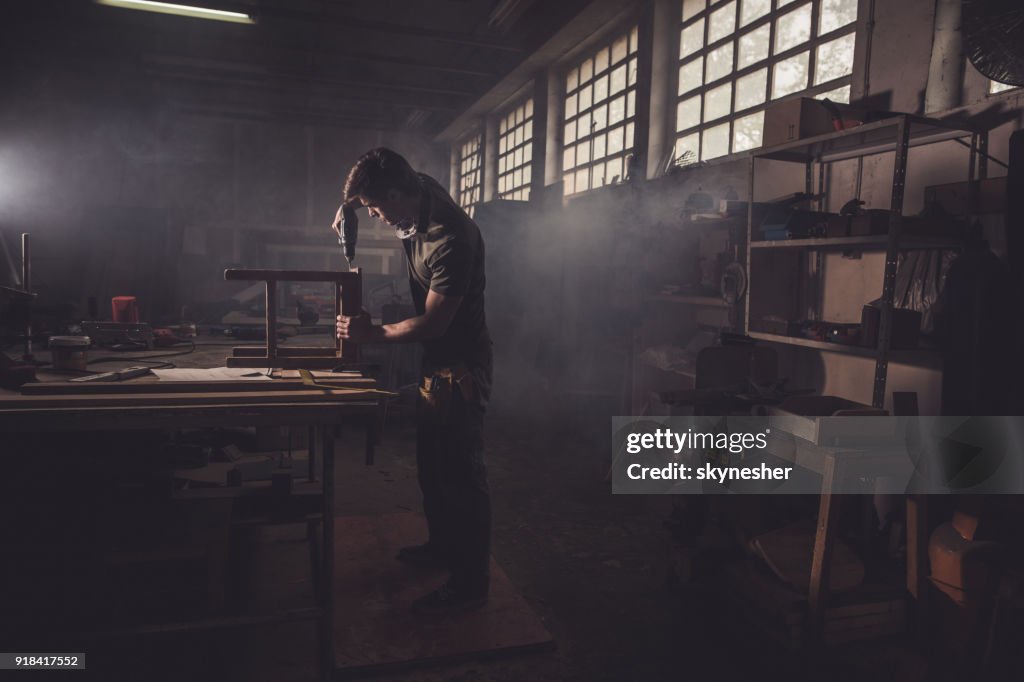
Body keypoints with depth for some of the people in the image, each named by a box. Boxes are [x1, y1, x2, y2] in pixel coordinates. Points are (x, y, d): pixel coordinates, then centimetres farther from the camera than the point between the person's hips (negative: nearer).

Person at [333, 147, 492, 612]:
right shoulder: (417, 192, 0)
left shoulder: (451, 240, -28)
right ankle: (443, 544, 38)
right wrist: (350, 205, 5)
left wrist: (373, 335, -12)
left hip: (461, 367, -10)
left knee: (460, 472, -3)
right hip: (436, 360, 10)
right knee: (431, 461, 20)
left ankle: (471, 582, 10)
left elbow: (433, 323, -23)